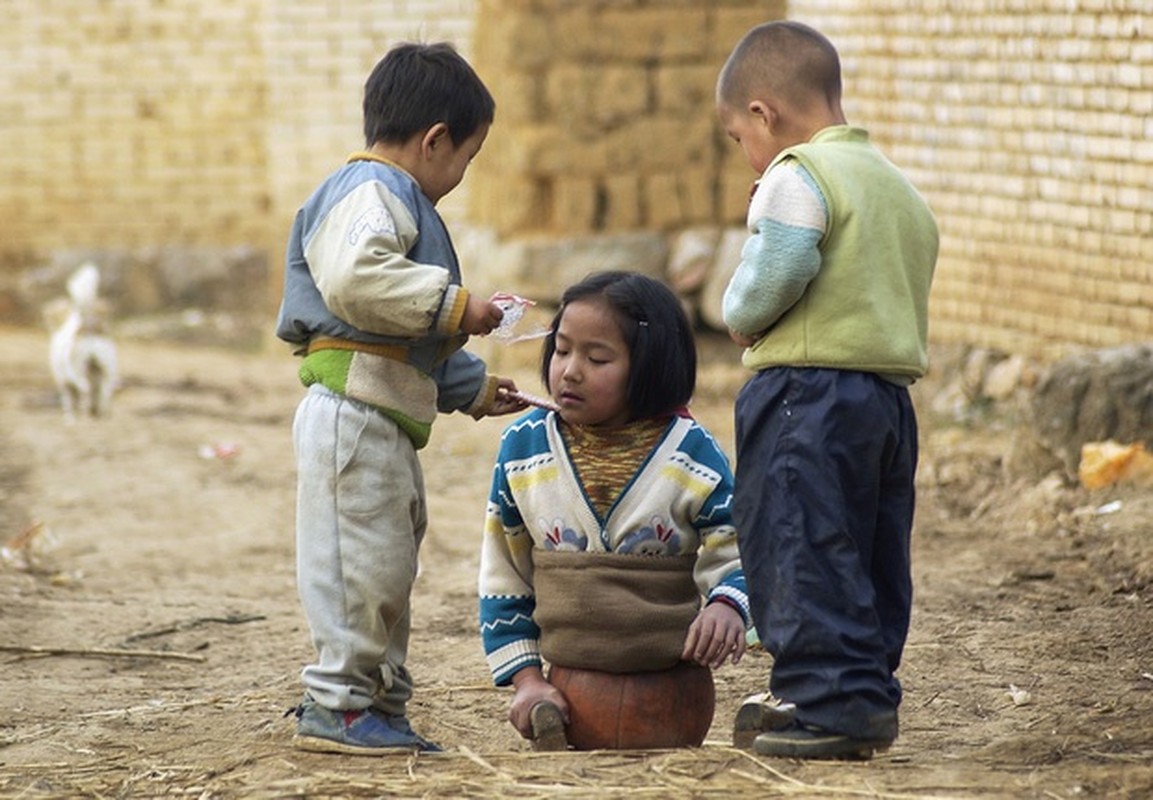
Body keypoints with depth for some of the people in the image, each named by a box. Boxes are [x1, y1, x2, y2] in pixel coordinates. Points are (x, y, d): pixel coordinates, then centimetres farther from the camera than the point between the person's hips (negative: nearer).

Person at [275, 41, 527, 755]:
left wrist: (474, 388, 31)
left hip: (386, 420, 11)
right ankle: (337, 704, -3)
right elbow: (355, 280, -31)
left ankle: (381, 704, 22)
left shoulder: (399, 202, 24)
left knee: (389, 563, 15)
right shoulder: (370, 195, -11)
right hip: (354, 411, -11)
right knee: (361, 561, -8)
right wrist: (453, 305, -24)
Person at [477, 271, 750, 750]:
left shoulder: (691, 453, -5)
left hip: (669, 687, -1)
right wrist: (527, 678, 0)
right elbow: (503, 580, 8)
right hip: (564, 682, 1)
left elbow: (734, 552, -2)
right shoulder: (523, 448, 1)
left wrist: (726, 606, -25)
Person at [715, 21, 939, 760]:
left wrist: (740, 316, 1)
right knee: (873, 556, 12)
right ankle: (870, 699, 16)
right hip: (891, 389, 9)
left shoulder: (795, 178, -10)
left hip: (808, 393, -9)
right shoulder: (899, 185, 19)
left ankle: (832, 704, -10)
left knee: (803, 552, -6)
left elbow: (772, 279, -21)